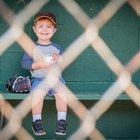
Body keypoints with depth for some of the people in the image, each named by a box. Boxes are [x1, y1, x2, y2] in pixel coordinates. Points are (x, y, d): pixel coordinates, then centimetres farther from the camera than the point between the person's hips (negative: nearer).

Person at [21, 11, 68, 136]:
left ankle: (61, 121, -16)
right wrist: (38, 64, -16)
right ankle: (36, 121, -16)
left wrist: (59, 58, -10)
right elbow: (24, 63, -2)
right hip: (39, 79, -2)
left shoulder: (57, 47, 13)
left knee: (61, 92, -29)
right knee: (37, 93, -33)